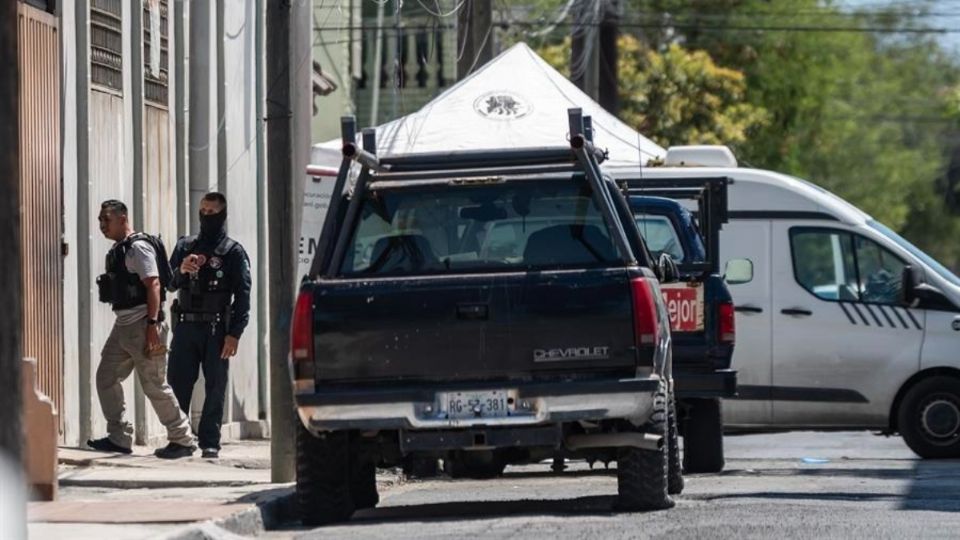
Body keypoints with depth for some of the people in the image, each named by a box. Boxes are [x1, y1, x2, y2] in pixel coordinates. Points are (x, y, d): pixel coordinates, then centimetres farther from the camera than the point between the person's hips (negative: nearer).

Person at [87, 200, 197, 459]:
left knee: (155, 385, -6)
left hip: (142, 325, -10)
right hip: (123, 326, 10)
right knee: (106, 378, 7)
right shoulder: (118, 250, 17)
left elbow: (153, 285, -20)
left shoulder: (139, 248, -13)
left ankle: (183, 440, 2)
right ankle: (119, 438, 11)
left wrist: (152, 324, -25)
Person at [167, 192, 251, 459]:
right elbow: (170, 284, 12)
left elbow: (242, 295, -3)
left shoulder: (233, 252, 2)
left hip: (216, 329, -3)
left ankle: (210, 442, 2)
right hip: (186, 326, 3)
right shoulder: (185, 246, 14)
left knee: (215, 387, -1)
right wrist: (181, 270, -12)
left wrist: (234, 334, -12)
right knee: (177, 383, 0)